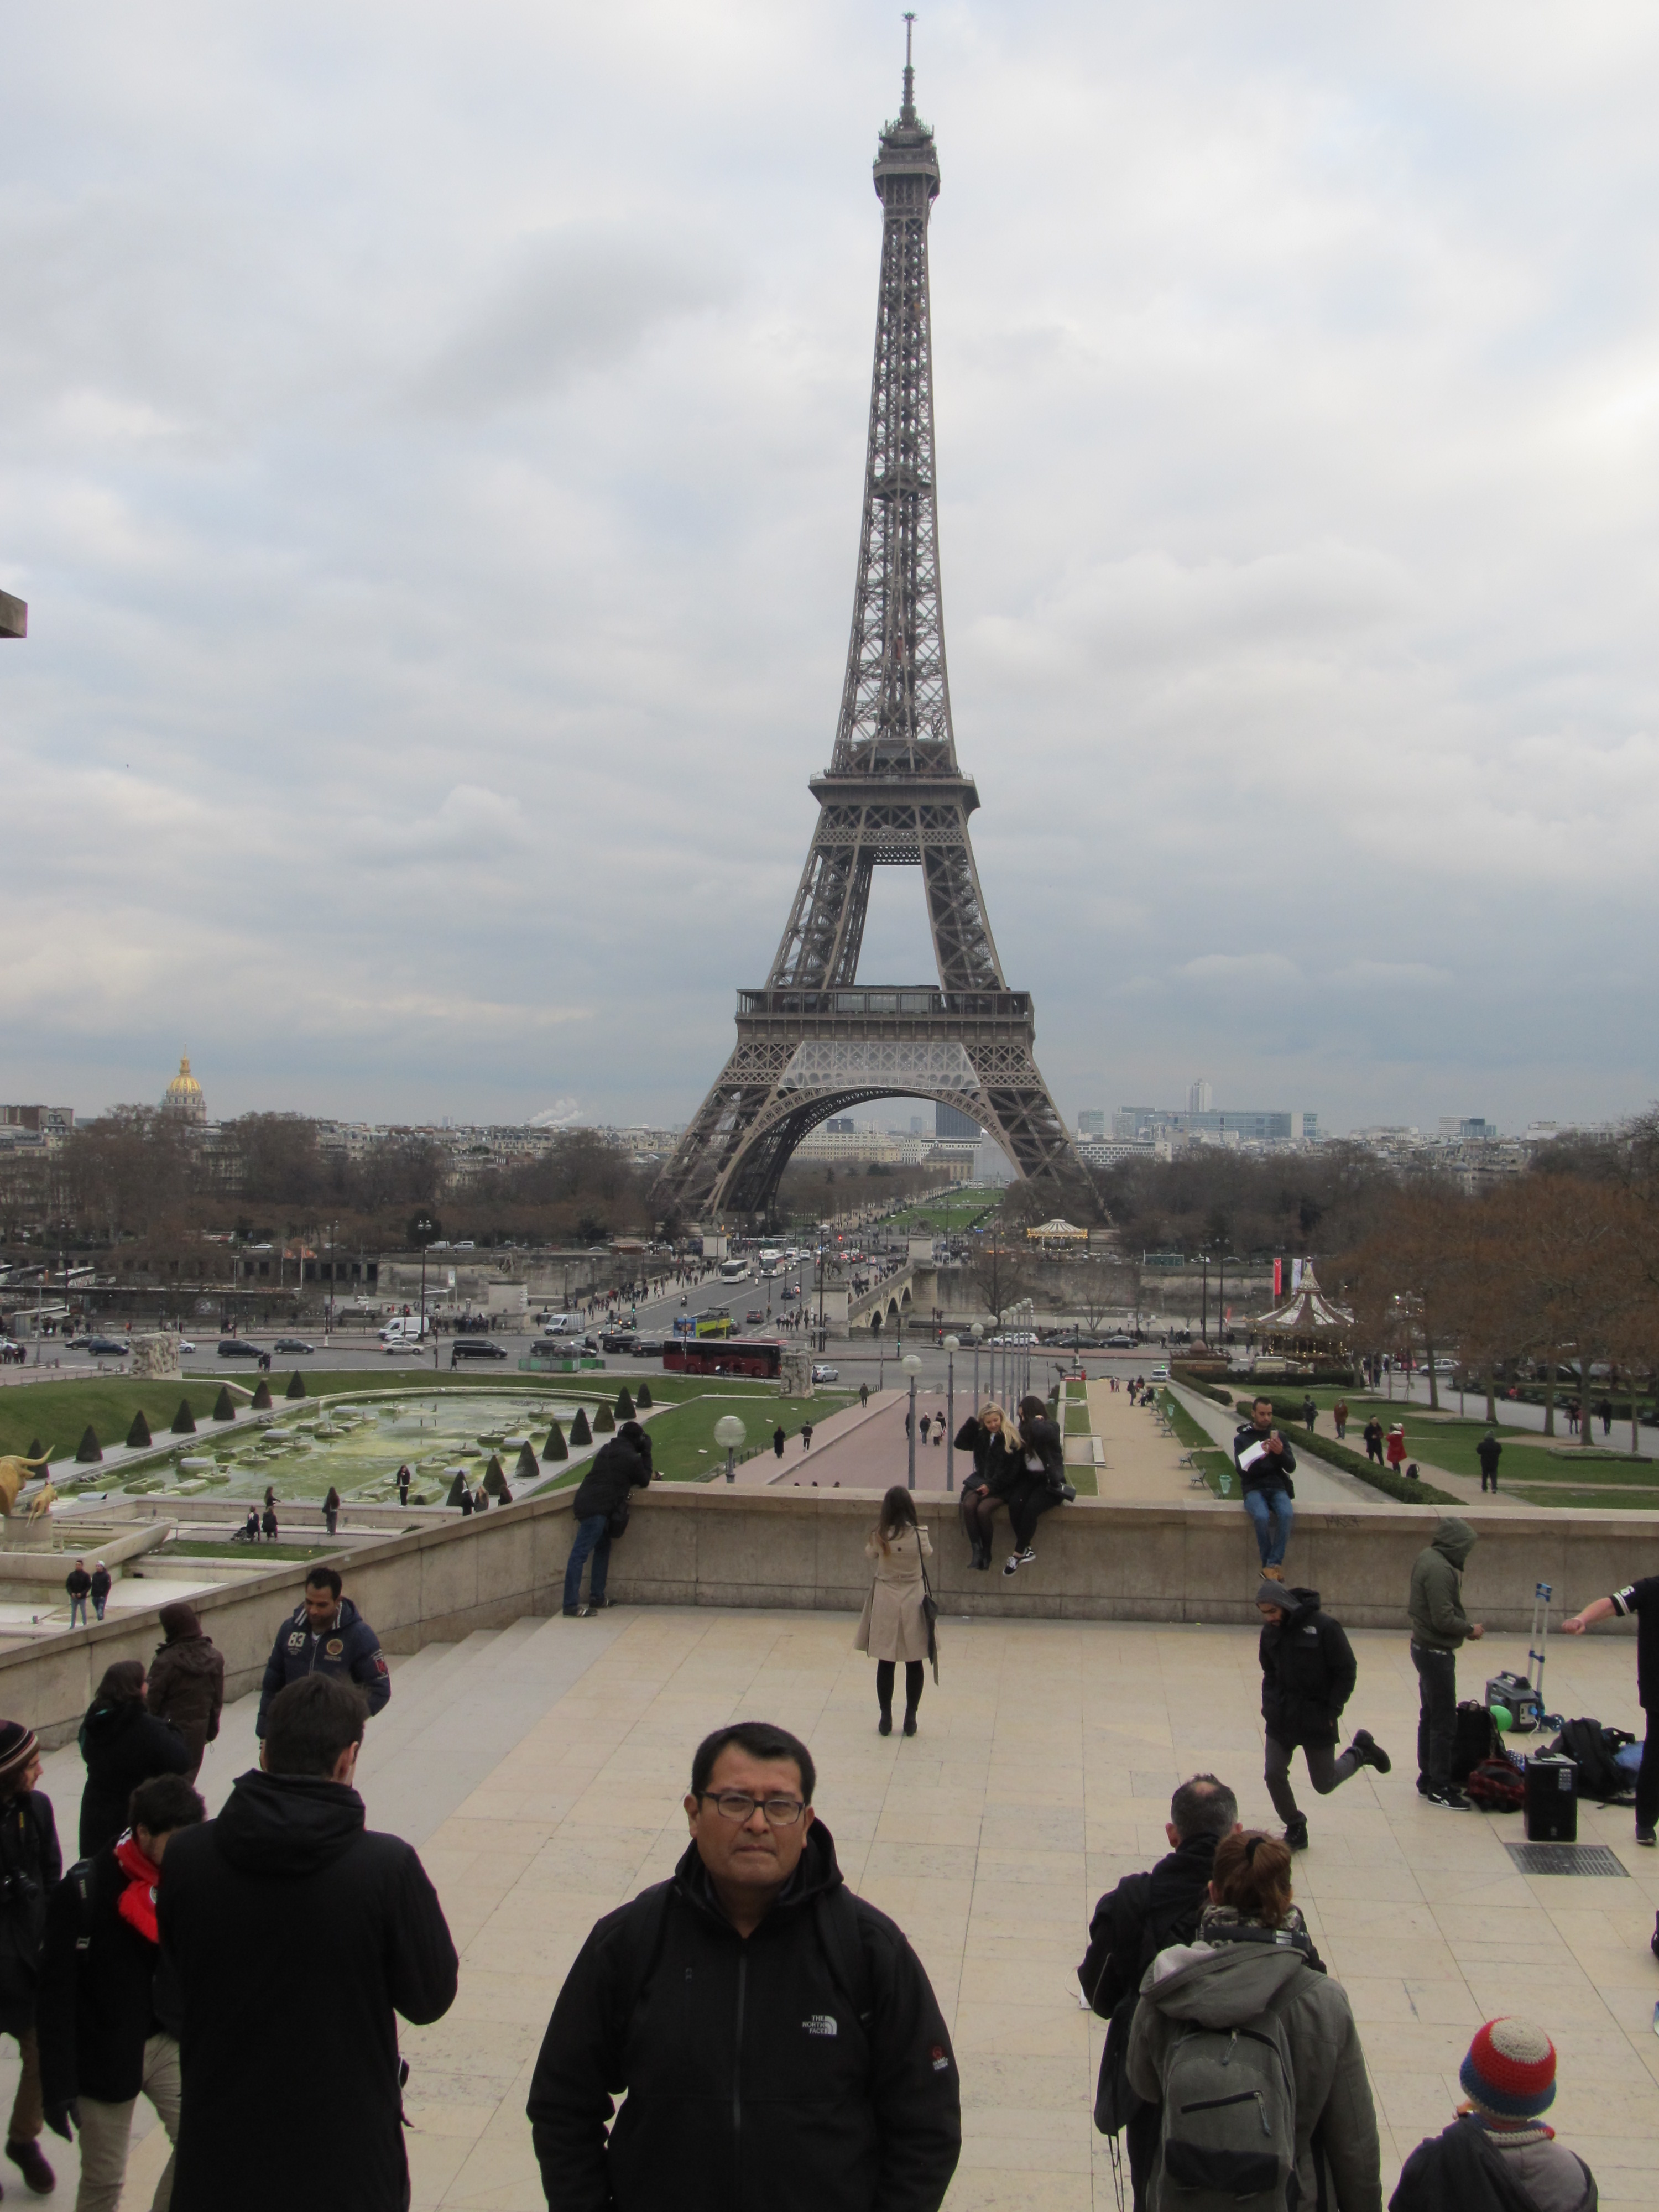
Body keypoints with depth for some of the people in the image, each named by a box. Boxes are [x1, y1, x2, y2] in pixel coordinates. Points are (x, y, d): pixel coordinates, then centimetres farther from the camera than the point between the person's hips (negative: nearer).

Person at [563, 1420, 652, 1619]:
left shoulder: (606, 1450, 20)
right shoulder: (631, 1458, -3)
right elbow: (644, 1482, 9)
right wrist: (646, 1453, 15)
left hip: (587, 1503, 9)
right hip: (598, 1509, -9)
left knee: (603, 1548, 21)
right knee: (579, 1554, -13)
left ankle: (597, 1597, 24)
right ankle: (571, 1605, -17)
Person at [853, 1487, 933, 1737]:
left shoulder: (879, 1536, -11)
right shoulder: (919, 1534, -13)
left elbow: (870, 1556, 8)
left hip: (885, 1601, 1)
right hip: (914, 1601, 0)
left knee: (885, 1662, 9)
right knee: (914, 1663, 10)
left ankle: (886, 1717, 13)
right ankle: (910, 1717, 15)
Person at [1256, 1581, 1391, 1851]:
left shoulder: (1323, 1627, -18)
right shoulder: (1270, 1632, -2)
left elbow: (1346, 1671, -11)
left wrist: (1332, 1711, -13)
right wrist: (1269, 1705, 1)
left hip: (1317, 1719, -4)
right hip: (1281, 1717, 4)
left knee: (1324, 1784, 7)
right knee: (1274, 1775, -1)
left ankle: (1360, 1752, 33)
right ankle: (1295, 1829, 20)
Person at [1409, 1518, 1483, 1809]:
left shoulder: (1428, 1557, 7)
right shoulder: (1439, 1569, -24)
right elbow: (1444, 1619, -25)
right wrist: (1470, 1628, -10)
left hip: (1424, 1647, 10)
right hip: (1436, 1652, -10)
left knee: (1430, 1717, 18)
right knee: (1445, 1723, -3)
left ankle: (1428, 1779, 27)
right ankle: (1440, 1788, 3)